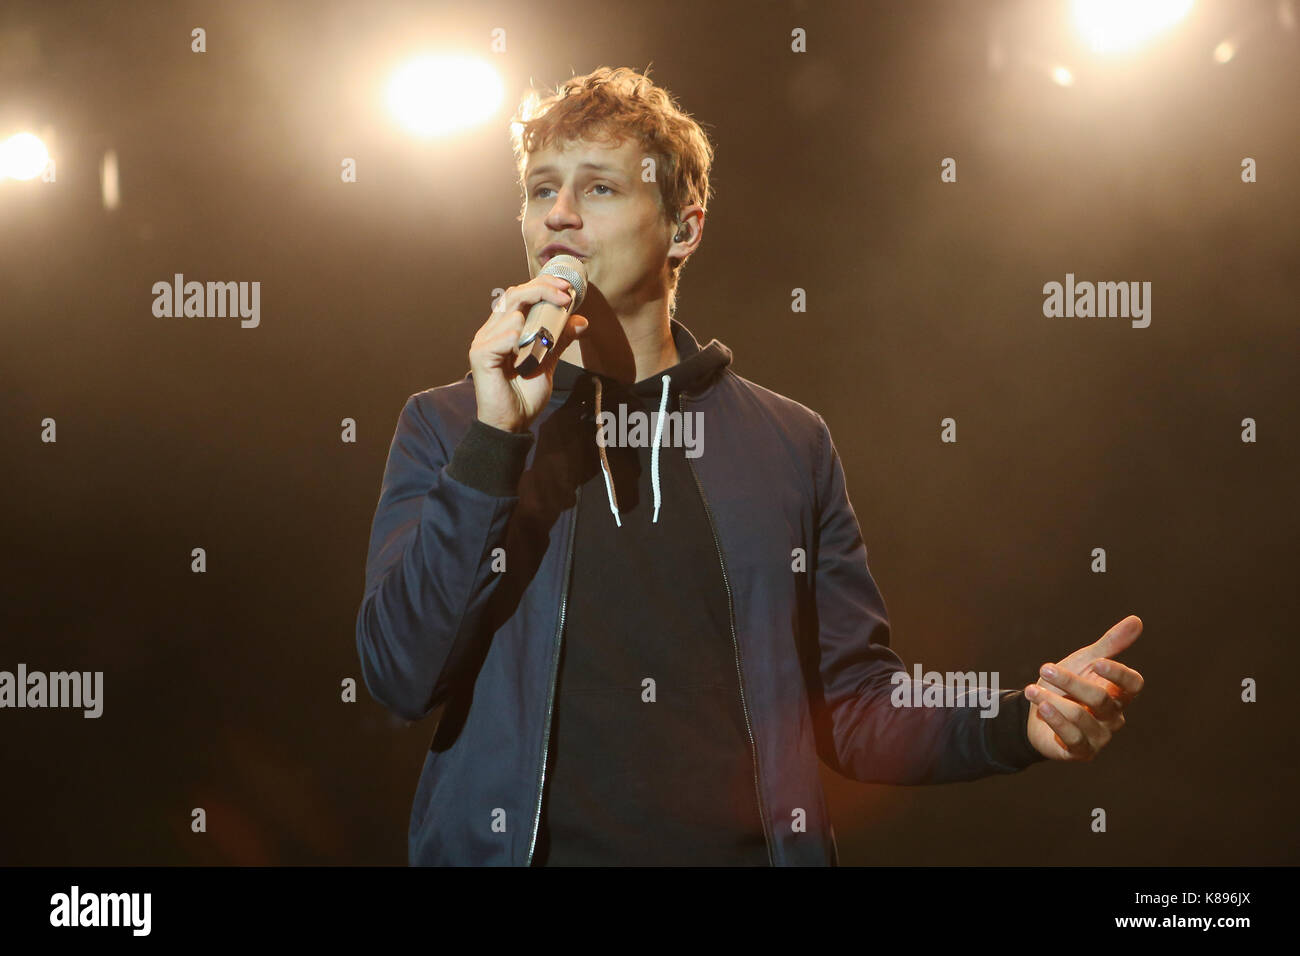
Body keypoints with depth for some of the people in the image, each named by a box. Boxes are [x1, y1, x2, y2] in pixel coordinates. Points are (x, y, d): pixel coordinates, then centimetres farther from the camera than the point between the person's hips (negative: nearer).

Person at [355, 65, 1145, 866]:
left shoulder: (789, 442, 7)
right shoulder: (447, 428, 4)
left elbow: (854, 708, 8)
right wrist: (494, 439, -15)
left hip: (743, 845, 1)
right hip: (526, 845, -1)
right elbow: (402, 679, -8)